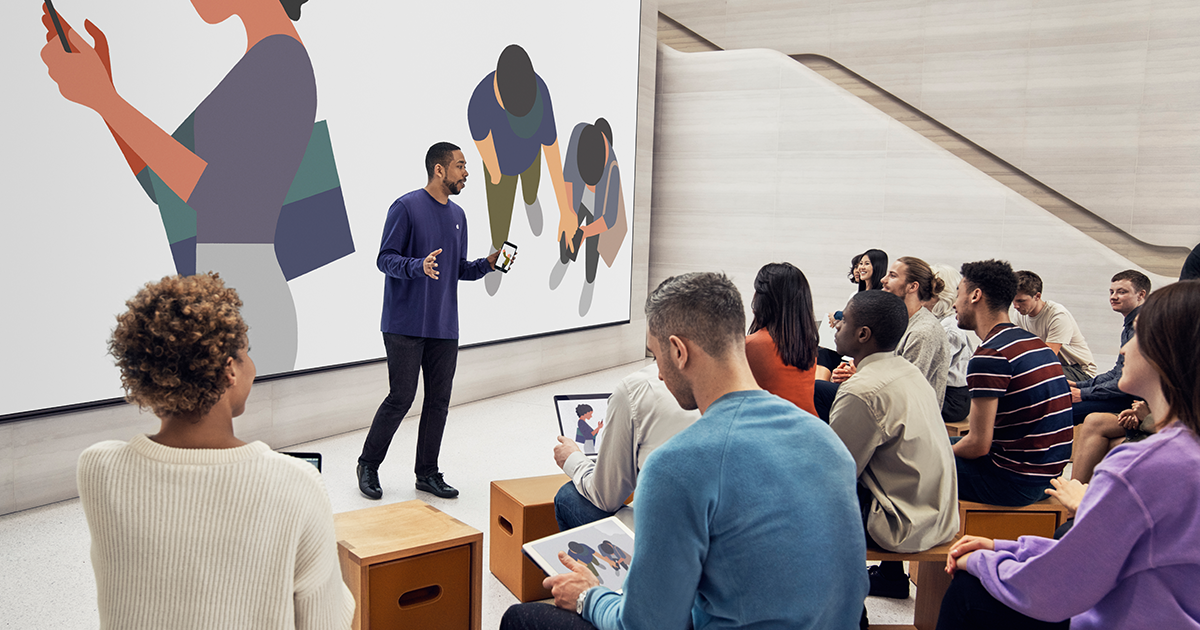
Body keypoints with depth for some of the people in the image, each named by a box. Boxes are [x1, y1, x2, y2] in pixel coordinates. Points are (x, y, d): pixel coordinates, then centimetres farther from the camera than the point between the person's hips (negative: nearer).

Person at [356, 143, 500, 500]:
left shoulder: (457, 215, 15)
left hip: (444, 327, 7)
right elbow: (385, 259, -10)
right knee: (401, 397, -4)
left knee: (439, 400, 7)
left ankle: (427, 473, 19)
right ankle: (368, 464, 16)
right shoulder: (406, 208, -7)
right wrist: (419, 267, -26)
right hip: (406, 325, -6)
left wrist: (487, 264, 3)